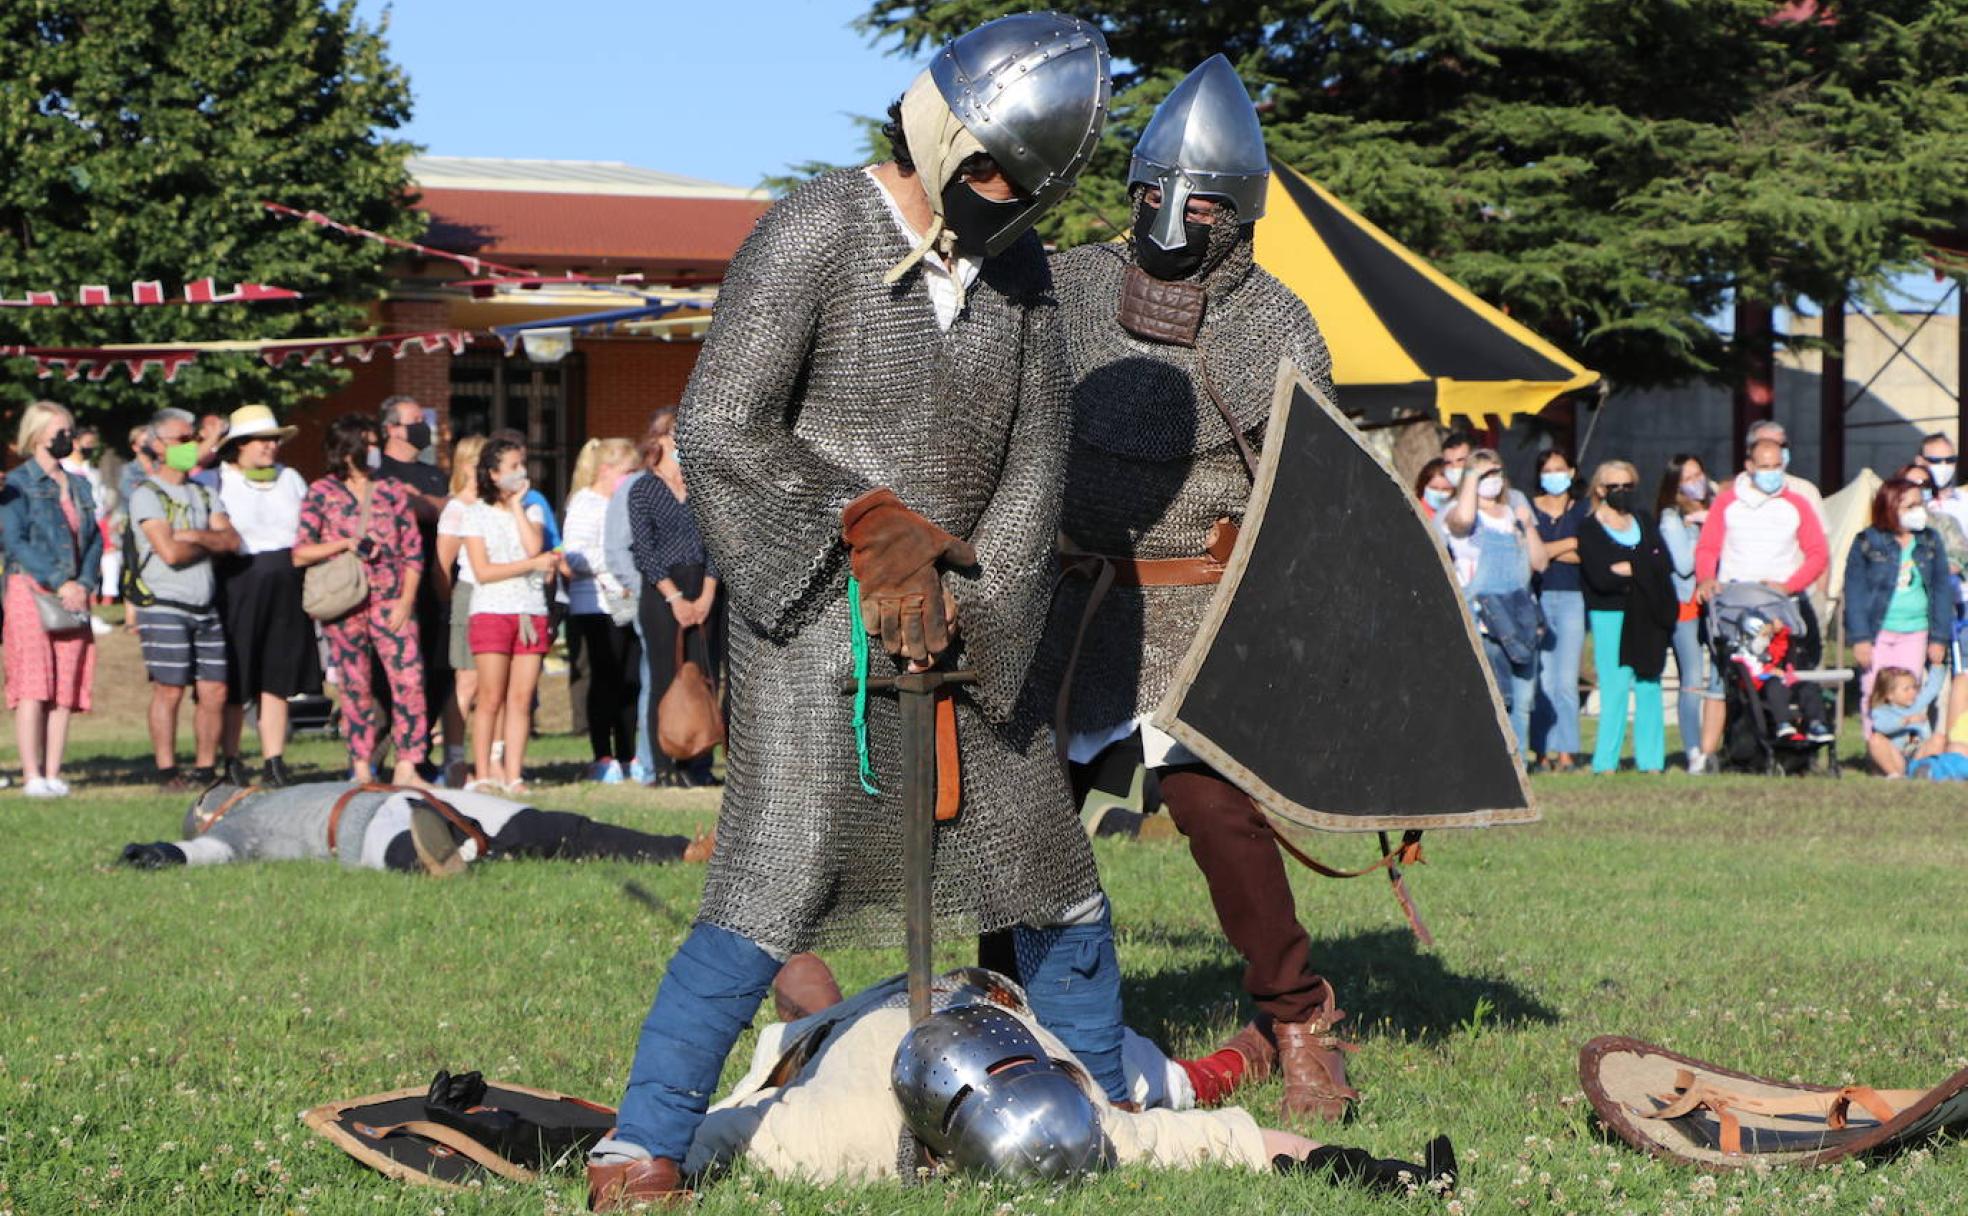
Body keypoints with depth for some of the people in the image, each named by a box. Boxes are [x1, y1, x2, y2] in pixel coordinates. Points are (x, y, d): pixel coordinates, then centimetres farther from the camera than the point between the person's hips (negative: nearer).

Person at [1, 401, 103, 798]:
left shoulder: (78, 486, 17)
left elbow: (95, 540, 14)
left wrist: (84, 584, -4)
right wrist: (59, 583, -14)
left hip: (73, 596, 5)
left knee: (66, 689, 0)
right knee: (33, 686, -10)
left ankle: (53, 775, 2)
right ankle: (33, 776, -12)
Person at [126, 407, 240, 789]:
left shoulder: (204, 494, 18)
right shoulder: (147, 495, -4)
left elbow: (233, 540, 4)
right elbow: (170, 552, -15)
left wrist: (195, 536, -12)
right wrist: (213, 543, 1)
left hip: (206, 609, 6)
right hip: (165, 607, -6)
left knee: (214, 692, 2)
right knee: (169, 690, -8)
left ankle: (206, 770, 10)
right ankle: (167, 772, -3)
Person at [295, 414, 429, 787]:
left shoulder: (392, 492, 10)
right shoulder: (322, 494, 4)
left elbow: (413, 552, 8)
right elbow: (300, 554, 1)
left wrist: (406, 601, -3)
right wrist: (344, 544, -12)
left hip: (390, 600, 1)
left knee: (409, 678, -12)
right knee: (356, 686, 3)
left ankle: (407, 767, -10)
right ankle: (362, 770, 10)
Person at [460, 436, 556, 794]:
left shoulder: (531, 509, 15)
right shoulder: (476, 513, 2)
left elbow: (534, 546, -6)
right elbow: (482, 571, -6)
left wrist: (517, 504, -2)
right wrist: (533, 564, -8)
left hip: (531, 612, 3)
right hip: (491, 612, -3)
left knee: (521, 698, 0)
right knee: (490, 698, -6)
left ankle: (513, 775, 0)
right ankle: (483, 774, -1)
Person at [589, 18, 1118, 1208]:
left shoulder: (1021, 269, 5)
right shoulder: (815, 235, -14)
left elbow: (1032, 467, 4)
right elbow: (717, 430, -17)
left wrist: (966, 606, -9)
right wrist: (870, 525, -17)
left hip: (957, 622, 6)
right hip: (814, 623, -6)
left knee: (1057, 878, 12)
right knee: (774, 896, -16)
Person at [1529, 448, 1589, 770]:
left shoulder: (1582, 511, 12)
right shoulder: (1527, 509, 10)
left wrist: (1549, 551, -5)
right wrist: (1571, 544, -4)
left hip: (1571, 598, 0)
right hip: (1537, 598, 0)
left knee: (1566, 680, -7)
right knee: (1542, 680, -4)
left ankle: (1566, 751, -5)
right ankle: (1545, 750, -2)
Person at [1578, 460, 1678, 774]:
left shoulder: (1643, 521, 15)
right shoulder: (1589, 530, 0)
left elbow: (1665, 564, 4)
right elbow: (1600, 577, -13)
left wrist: (1627, 568, -10)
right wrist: (1644, 567, -5)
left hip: (1647, 616, 4)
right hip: (1611, 615, -4)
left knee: (1649, 685, 3)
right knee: (1616, 687, -10)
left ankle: (1650, 759, 6)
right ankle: (1606, 762, -8)